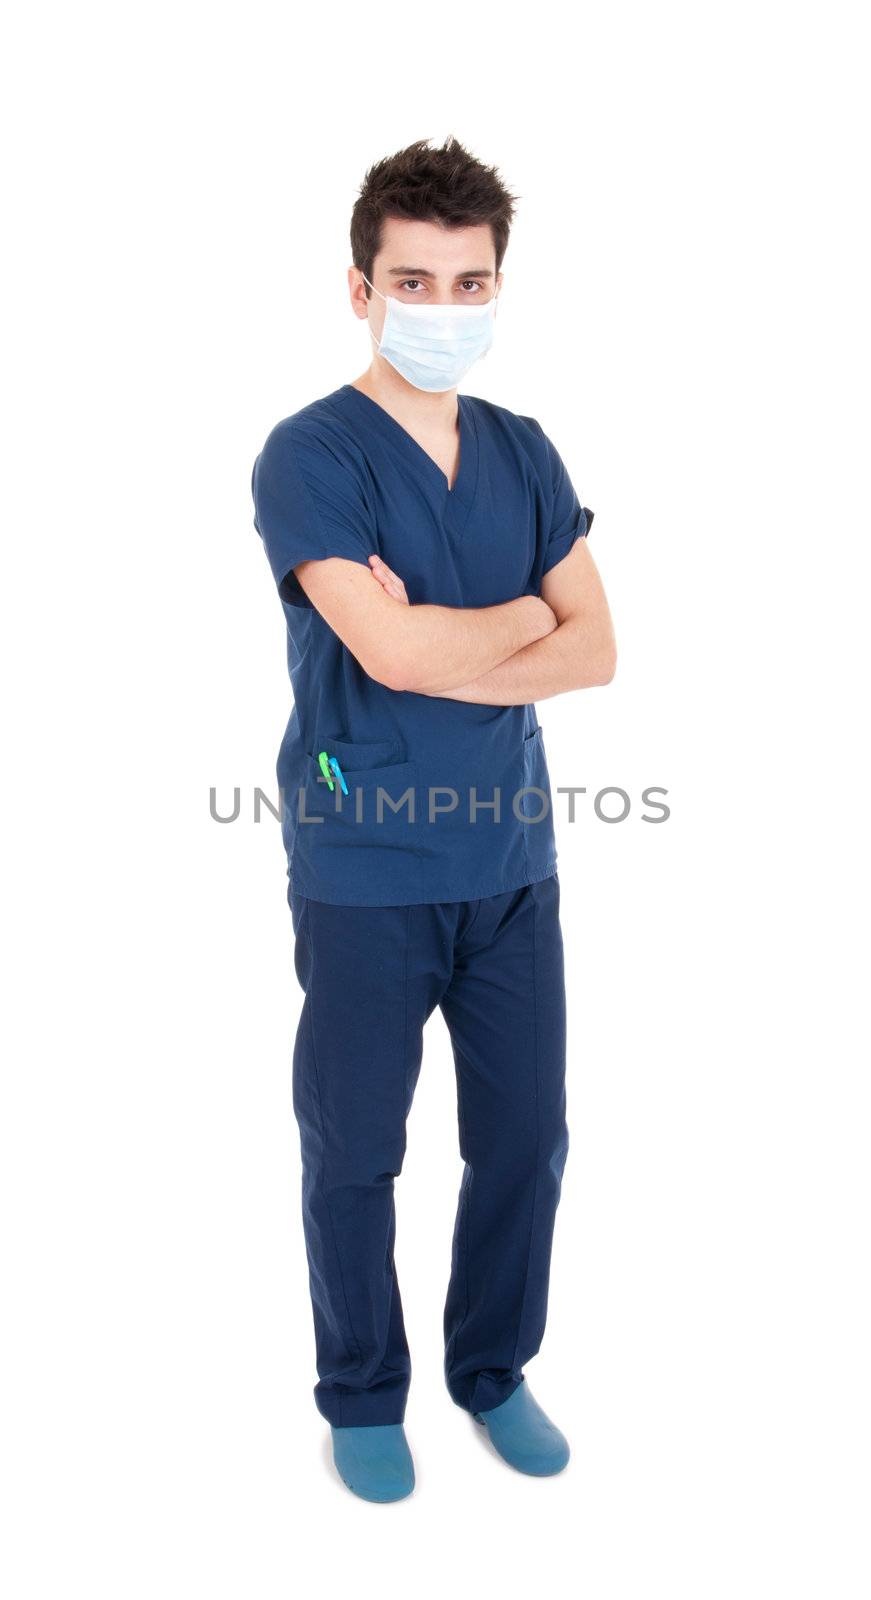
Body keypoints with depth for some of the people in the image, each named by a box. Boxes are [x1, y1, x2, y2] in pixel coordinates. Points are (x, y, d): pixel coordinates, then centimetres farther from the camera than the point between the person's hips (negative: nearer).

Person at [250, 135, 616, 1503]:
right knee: (353, 1151, 10)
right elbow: (392, 649, -22)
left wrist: (449, 653, -15)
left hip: (514, 857, 5)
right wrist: (524, 615, -5)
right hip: (367, 872, -5)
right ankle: (363, 1397, 33)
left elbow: (597, 651, 0)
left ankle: (495, 1371, 37)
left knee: (526, 1136, 14)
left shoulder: (525, 453, 8)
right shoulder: (310, 455, -9)